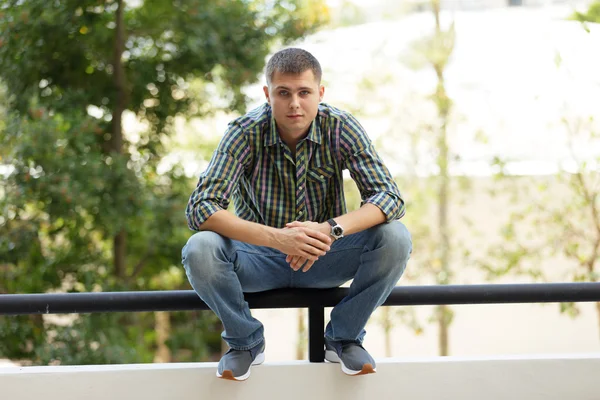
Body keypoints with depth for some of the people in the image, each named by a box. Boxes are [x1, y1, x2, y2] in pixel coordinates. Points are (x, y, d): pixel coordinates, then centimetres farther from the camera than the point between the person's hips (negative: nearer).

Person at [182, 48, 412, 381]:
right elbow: (200, 209, -29)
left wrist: (331, 229, -41)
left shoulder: (341, 128, -15)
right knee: (200, 250, -31)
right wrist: (276, 237, -43)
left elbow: (390, 197, -22)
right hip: (260, 256, -1)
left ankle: (343, 337, -1)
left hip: (325, 258, 1)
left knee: (395, 238, -25)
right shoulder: (246, 133, -19)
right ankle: (246, 341, -1)